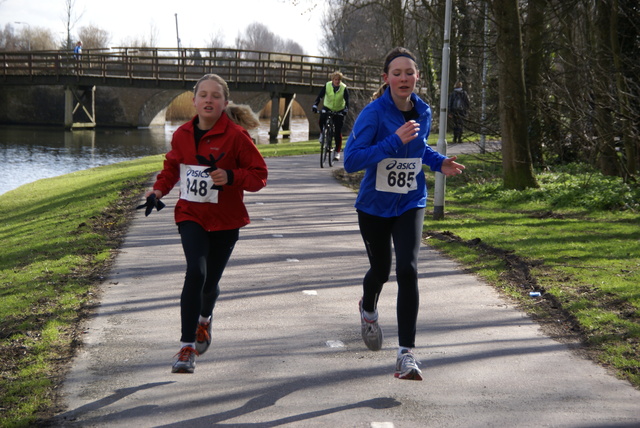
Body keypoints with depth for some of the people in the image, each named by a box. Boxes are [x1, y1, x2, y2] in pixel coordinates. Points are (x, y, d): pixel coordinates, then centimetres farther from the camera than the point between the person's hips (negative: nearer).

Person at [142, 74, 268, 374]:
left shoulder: (235, 135, -11)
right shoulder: (182, 135, 0)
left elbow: (259, 174, -8)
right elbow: (172, 166, 18)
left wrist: (231, 177, -25)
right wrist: (159, 189, 1)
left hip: (225, 220, -1)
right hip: (191, 216, 1)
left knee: (210, 281, 9)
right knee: (196, 272, -20)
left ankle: (204, 318, 48)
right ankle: (187, 348, -17)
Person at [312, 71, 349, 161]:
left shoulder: (344, 88, -16)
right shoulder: (327, 86, -14)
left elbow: (347, 101, -22)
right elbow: (320, 96, -18)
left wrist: (346, 110, -39)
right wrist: (315, 105, -34)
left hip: (339, 111, -1)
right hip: (327, 108, 1)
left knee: (338, 132, -4)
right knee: (322, 119, -31)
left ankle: (337, 152, 6)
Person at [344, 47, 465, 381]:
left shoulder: (422, 112, -1)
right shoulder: (374, 113, -17)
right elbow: (351, 160, -26)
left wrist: (439, 162, 0)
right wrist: (394, 141, -33)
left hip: (410, 205, 2)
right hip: (374, 206, -2)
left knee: (407, 270, -16)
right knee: (380, 270, 14)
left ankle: (406, 354, -13)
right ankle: (368, 309, 53)